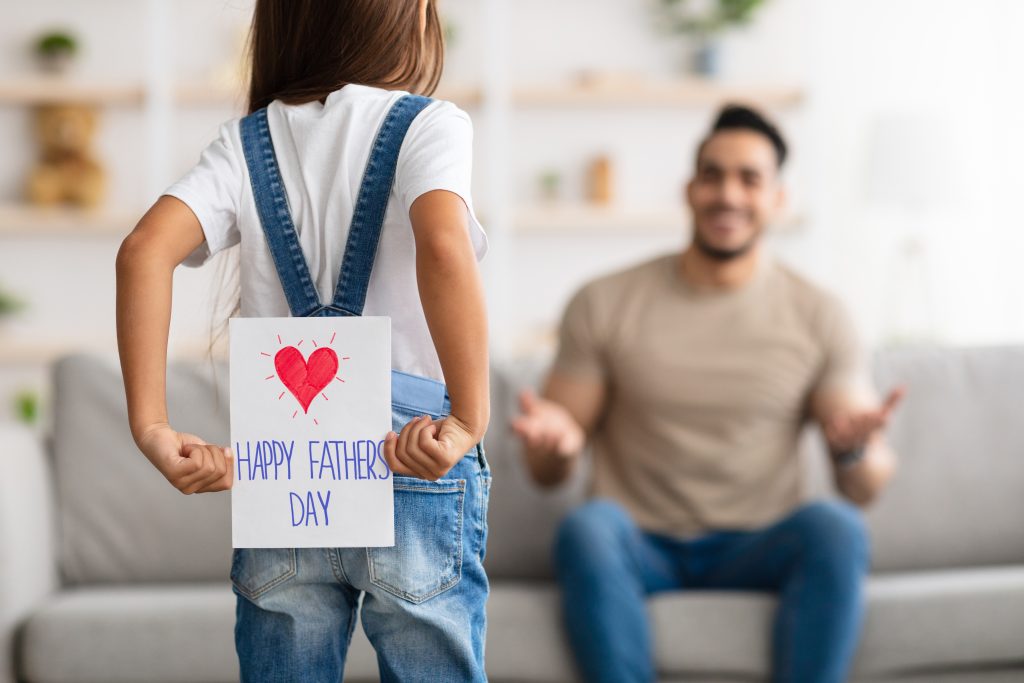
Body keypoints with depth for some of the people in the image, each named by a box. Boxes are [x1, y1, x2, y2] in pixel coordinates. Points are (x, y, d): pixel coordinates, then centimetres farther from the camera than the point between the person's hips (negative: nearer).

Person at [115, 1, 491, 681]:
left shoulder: (248, 141, 10)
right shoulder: (428, 123, -1)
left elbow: (145, 250, -7)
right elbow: (444, 247, -22)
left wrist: (152, 428, -12)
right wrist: (470, 421, -21)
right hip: (412, 473, -3)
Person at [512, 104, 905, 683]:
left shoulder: (819, 317, 5)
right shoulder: (603, 305, 3)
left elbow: (866, 489, 1)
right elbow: (550, 474, 6)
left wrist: (855, 447, -23)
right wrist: (555, 443, -19)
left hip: (755, 551, 1)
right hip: (640, 548, 0)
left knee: (835, 526, -31)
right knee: (588, 526, -33)